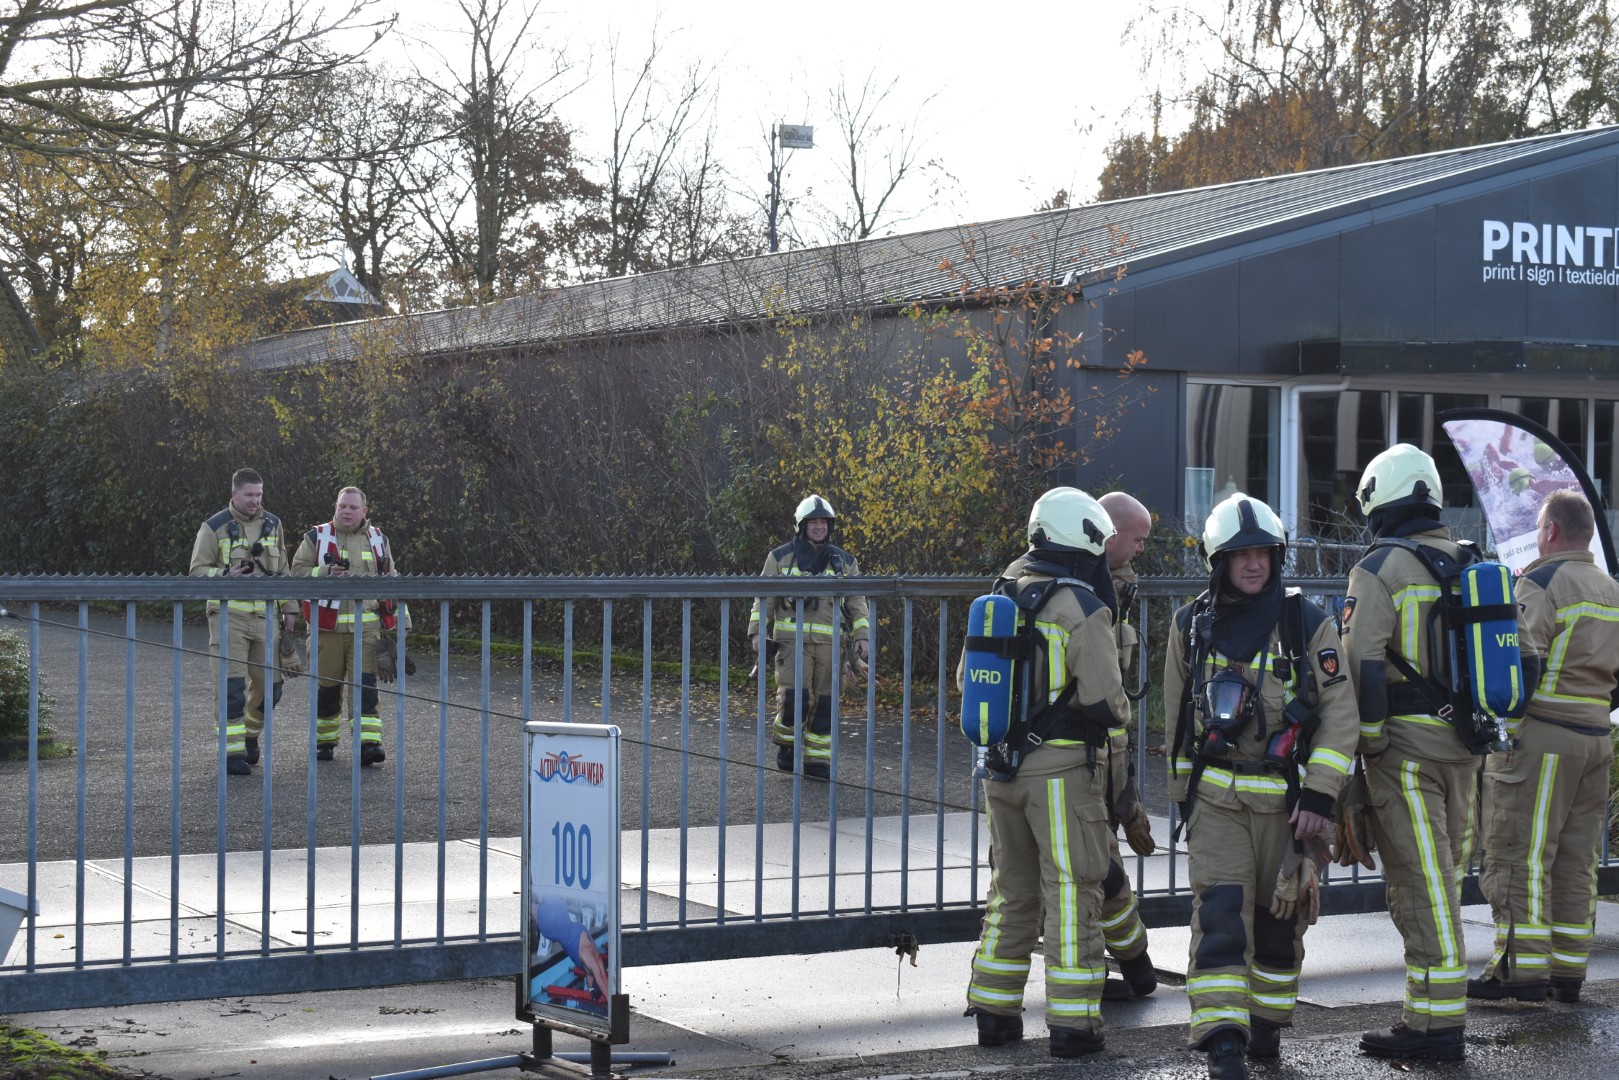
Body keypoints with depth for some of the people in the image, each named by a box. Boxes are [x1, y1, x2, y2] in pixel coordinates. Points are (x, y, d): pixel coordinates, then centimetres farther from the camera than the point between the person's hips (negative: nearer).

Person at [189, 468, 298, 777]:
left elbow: (282, 569, 17)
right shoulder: (214, 528, -4)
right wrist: (225, 575, -22)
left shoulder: (272, 524, 11)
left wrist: (289, 608, 12)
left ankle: (250, 733, 33)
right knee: (231, 685, -10)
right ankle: (232, 751, -7)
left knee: (268, 686, 7)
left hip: (264, 617, 5)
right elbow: (197, 571, -4)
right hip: (228, 615, -4)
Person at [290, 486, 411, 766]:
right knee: (326, 687, 6)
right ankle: (324, 740, 21)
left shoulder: (378, 541, 13)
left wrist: (399, 620, 16)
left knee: (365, 685, -9)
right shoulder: (317, 538, 6)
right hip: (327, 627, 0)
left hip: (366, 628, 0)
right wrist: (326, 573, -15)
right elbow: (298, 570, 1)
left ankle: (368, 743, -14)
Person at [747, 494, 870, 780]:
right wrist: (757, 631, -6)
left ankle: (817, 759, 11)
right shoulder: (781, 558, 5)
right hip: (792, 639, -3)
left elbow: (856, 603, 13)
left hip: (829, 642, 3)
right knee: (794, 697, -14)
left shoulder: (844, 562, 12)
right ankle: (786, 743, 11)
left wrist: (862, 635, 1)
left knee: (824, 701, 2)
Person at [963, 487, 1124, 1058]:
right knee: (1071, 894, 1)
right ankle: (1072, 1022, 2)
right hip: (1064, 766, -6)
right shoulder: (1081, 608, -14)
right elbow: (1104, 697, -16)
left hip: (1002, 768, 6)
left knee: (1012, 891, 17)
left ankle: (994, 1011, 20)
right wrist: (1120, 712, 5)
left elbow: (969, 678, 15)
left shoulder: (1000, 598, 7)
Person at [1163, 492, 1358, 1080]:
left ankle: (1267, 1022, 29)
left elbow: (1340, 715, -4)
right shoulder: (1192, 625, 5)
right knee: (1220, 914, -12)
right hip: (1214, 794, 0)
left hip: (1285, 796, 0)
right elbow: (1176, 716, 15)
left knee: (1280, 915, 10)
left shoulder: (1308, 623, -2)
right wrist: (1183, 792, 16)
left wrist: (1319, 795, -11)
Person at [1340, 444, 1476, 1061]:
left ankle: (1435, 1021, -4)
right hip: (1464, 739, 7)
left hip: (1406, 739, -7)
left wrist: (1370, 739, -9)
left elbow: (1364, 663, -17)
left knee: (1421, 882, -5)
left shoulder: (1381, 569, -9)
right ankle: (1443, 1004, 20)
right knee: (1444, 871, 15)